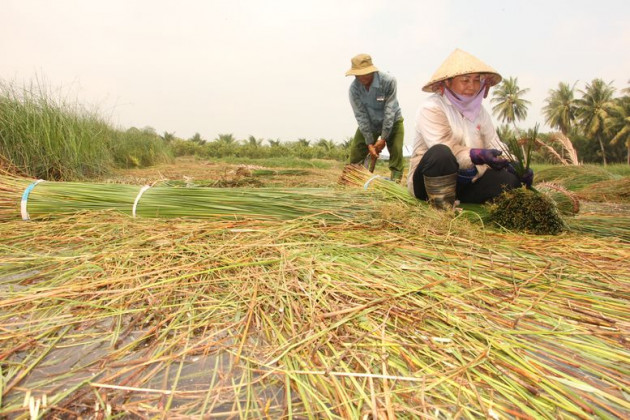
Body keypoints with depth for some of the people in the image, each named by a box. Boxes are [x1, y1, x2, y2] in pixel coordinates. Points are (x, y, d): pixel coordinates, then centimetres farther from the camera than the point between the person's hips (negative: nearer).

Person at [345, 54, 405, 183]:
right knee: (356, 150, -5)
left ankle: (396, 182, -4)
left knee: (396, 151, -14)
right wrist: (370, 143, -23)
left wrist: (383, 139, -26)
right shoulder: (354, 88, -22)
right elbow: (361, 116, -21)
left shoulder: (388, 81, -29)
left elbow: (390, 111, -27)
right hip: (368, 124, 2)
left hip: (393, 122, -2)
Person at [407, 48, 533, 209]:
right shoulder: (431, 108, -12)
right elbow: (445, 149, -24)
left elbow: (494, 143, 2)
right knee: (440, 153, -37)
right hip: (432, 181, -6)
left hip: (468, 181, 6)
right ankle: (442, 207, -21)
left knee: (511, 180, -14)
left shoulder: (478, 110, 9)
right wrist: (478, 156, -38)